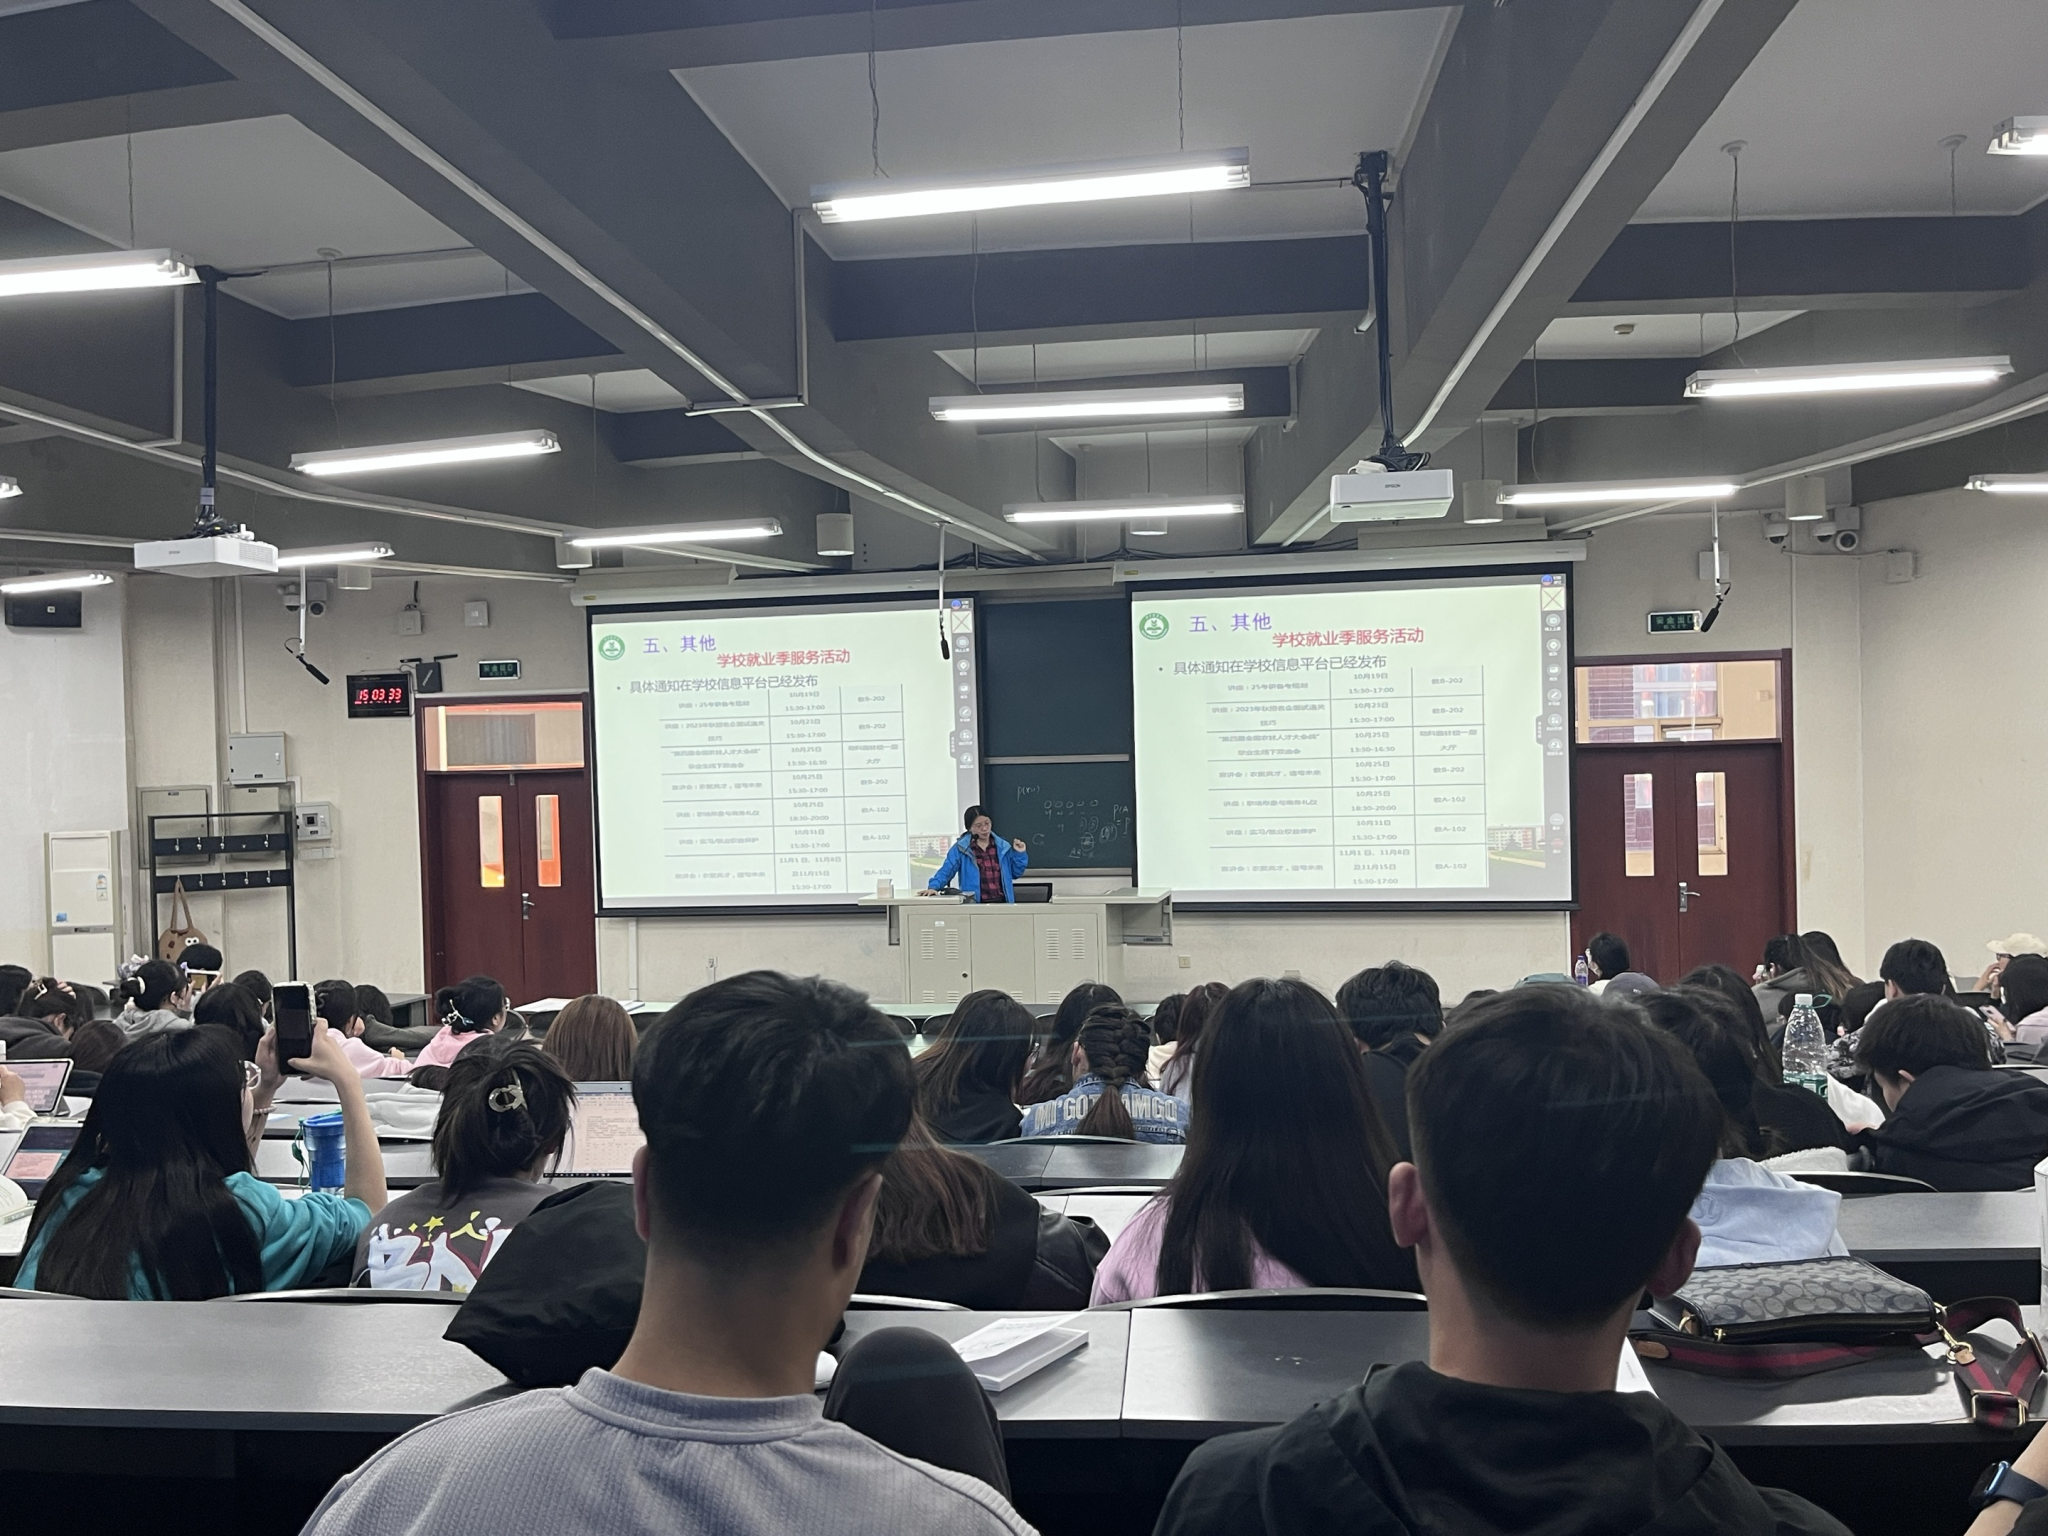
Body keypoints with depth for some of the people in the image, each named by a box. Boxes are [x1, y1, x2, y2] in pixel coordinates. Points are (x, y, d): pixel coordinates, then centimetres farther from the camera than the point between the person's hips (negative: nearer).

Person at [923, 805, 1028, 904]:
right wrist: (933, 887, -21)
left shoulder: (1003, 846, 9)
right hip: (975, 905, -3)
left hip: (1001, 903, 3)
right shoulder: (961, 848, -1)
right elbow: (946, 871, -5)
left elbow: (1014, 873, 18)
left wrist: (1019, 854, 4)